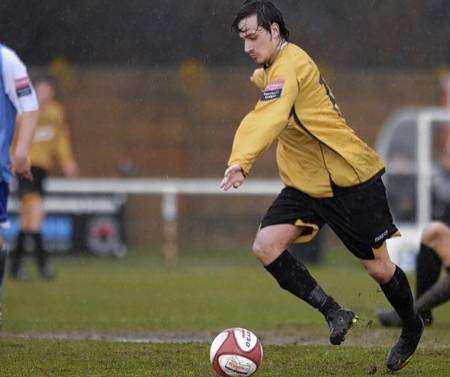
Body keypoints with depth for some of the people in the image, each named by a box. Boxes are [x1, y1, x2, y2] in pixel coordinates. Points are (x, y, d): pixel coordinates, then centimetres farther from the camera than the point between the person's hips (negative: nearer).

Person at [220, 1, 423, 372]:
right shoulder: (271, 70, 8)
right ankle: (334, 312, -4)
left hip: (351, 180, -8)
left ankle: (412, 329, 30)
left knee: (378, 268, 3)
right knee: (266, 246, -13)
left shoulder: (290, 66, -22)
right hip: (306, 184, 8)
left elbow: (270, 119, -40)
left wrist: (241, 162, -51)